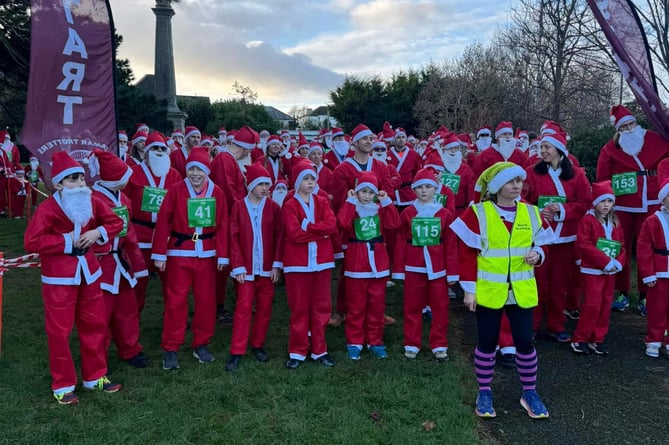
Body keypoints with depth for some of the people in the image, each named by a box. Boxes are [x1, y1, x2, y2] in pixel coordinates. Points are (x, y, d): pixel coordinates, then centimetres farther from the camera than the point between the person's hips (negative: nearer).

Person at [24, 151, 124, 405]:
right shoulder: (47, 209, -17)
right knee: (59, 331, 3)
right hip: (59, 278, -5)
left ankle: (95, 376, 29)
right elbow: (31, 242, -22)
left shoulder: (92, 202, 0)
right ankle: (63, 385, 20)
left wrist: (98, 232, -9)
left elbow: (116, 222, 9)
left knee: (95, 325, 13)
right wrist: (65, 241, -20)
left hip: (88, 272, 6)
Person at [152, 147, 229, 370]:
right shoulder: (176, 190, -6)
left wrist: (222, 255, -1)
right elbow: (163, 222, -6)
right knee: (176, 301, 1)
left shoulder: (216, 193, 1)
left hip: (206, 254, 3)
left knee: (206, 300, 8)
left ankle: (201, 345, 24)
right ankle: (170, 349, 12)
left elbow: (222, 225, 2)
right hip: (179, 253, -2)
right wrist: (159, 254, -9)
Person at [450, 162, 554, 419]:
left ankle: (529, 393, 27)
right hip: (488, 290, -3)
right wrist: (469, 288, -10)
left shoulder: (531, 213, 2)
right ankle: (484, 393, 25)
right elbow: (467, 253, -8)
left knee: (524, 341, 8)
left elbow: (540, 245, 13)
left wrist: (537, 255, -11)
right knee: (487, 342, 8)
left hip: (521, 290, 3)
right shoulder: (477, 213, -9)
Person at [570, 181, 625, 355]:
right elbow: (584, 244, -19)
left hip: (610, 271, 7)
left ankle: (597, 339, 21)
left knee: (605, 305, 10)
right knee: (592, 305, -7)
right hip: (592, 270, -7)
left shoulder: (615, 222, 11)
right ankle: (580, 339, 5)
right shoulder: (587, 220, -10)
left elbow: (621, 245, 11)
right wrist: (606, 261, -20)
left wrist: (618, 262, -8)